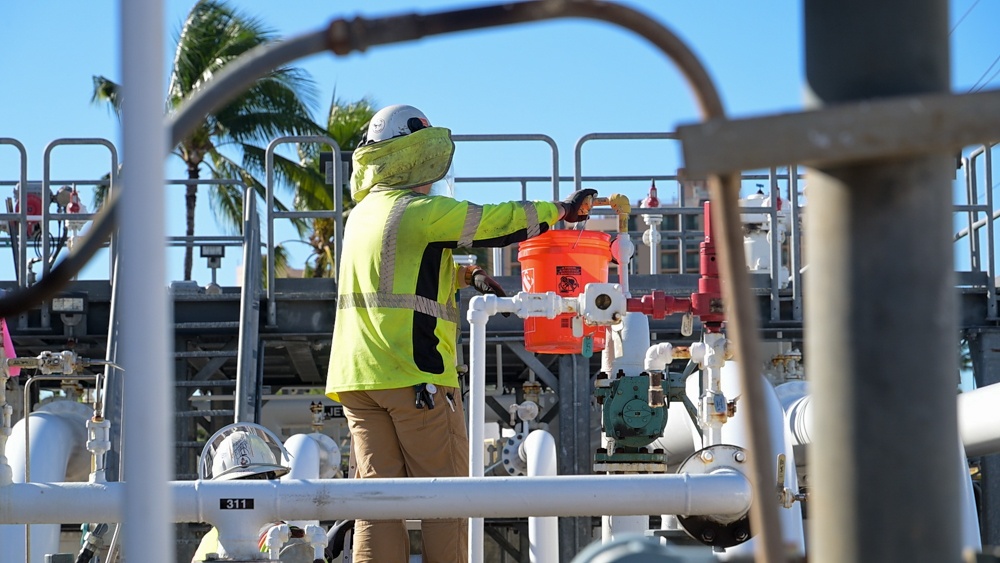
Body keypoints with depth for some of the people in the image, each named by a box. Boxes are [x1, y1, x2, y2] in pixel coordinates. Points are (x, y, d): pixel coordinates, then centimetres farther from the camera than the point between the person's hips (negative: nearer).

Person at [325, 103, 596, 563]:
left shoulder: (363, 213, 16)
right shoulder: (423, 210, -9)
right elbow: (497, 222, -3)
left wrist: (468, 275, 22)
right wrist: (562, 210, 10)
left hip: (357, 373, 7)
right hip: (415, 375, -7)